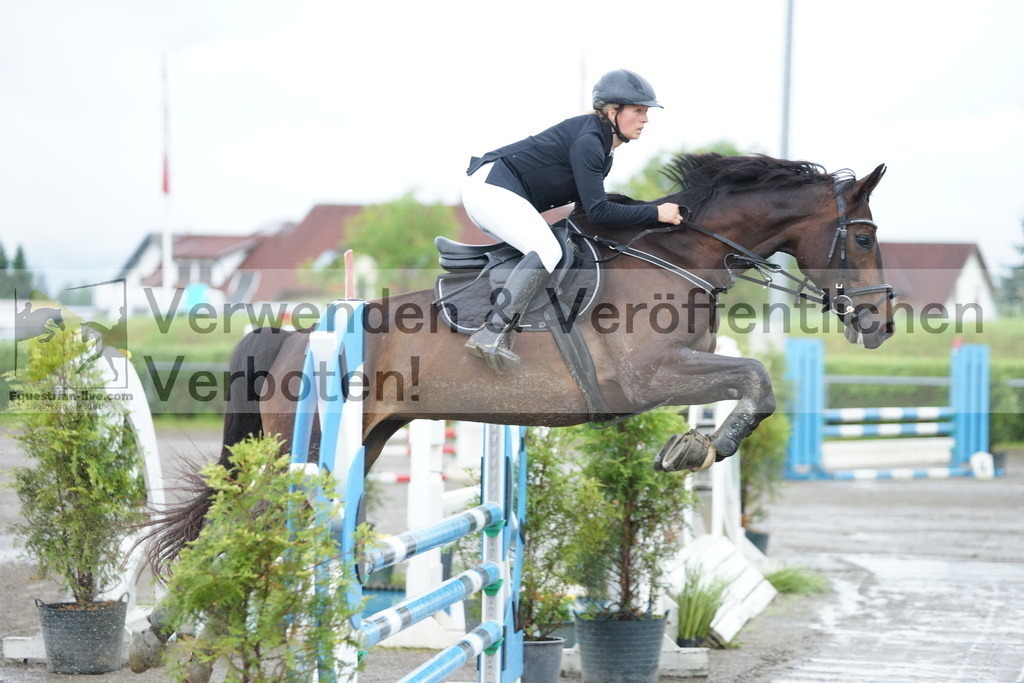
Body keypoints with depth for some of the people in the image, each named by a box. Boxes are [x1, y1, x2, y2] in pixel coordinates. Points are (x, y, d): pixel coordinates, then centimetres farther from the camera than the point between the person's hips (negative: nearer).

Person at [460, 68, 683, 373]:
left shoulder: (601, 142, 13)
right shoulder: (587, 141, -18)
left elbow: (588, 198, 23)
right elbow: (597, 212, -22)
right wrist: (656, 213, -18)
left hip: (490, 193, 11)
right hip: (491, 186, -11)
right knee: (548, 251, -27)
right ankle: (492, 334, -33)